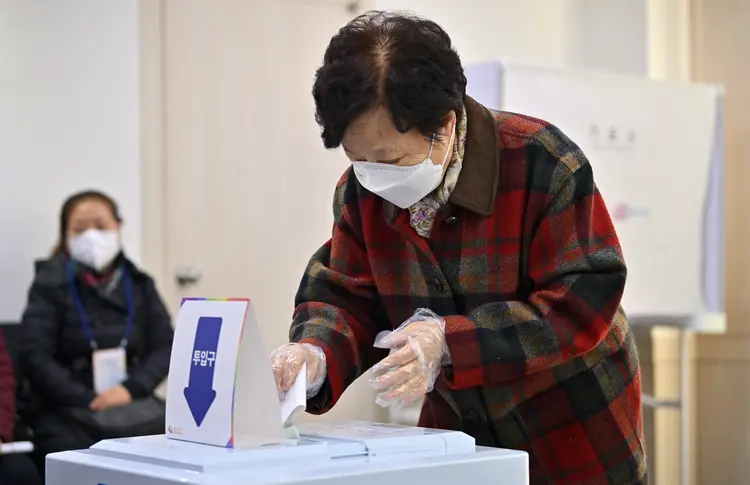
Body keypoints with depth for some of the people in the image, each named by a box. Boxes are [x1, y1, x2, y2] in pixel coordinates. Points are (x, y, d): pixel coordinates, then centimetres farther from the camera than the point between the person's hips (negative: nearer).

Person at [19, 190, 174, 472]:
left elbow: (165, 347, 6)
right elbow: (35, 356, -5)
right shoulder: (50, 284, 3)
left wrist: (132, 388, -13)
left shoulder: (139, 284, 12)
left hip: (132, 405, 3)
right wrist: (89, 400, -16)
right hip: (66, 412, -3)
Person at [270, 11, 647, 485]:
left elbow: (583, 303, -25)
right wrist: (315, 355, -27)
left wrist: (450, 341, -35)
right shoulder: (364, 189, -7)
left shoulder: (542, 163, -23)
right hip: (458, 431, 4)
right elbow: (345, 295, -3)